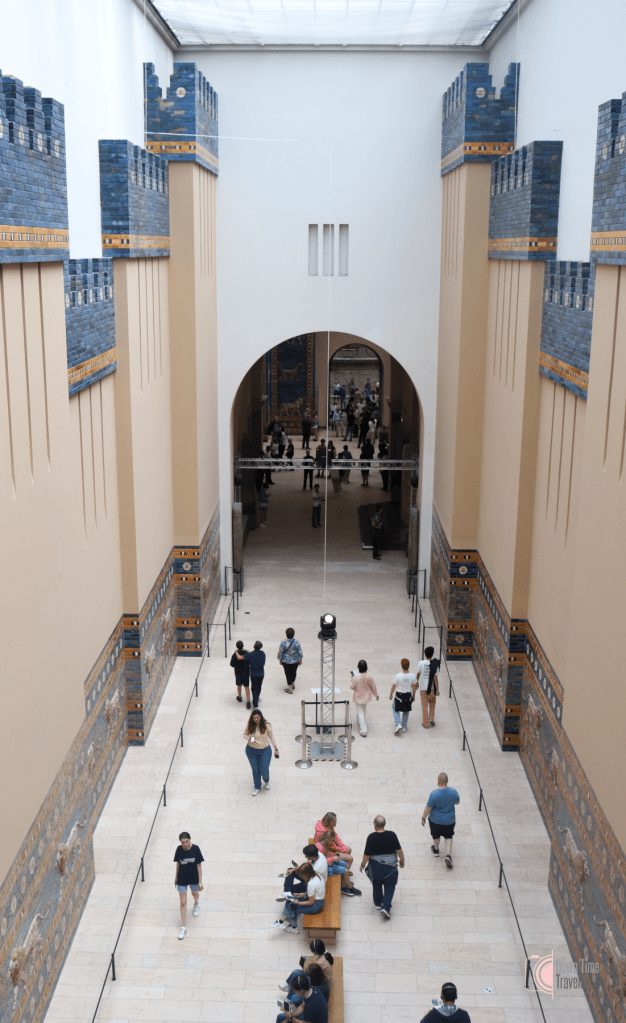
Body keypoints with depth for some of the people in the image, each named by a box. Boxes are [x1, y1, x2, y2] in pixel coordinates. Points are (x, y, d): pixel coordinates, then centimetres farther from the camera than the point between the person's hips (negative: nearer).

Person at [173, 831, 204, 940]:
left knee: (195, 893, 27)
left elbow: (199, 865, -13)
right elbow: (178, 864, 0)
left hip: (194, 878, 0)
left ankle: (196, 905, 63)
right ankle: (183, 927, 12)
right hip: (182, 879, 0)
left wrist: (200, 881, -11)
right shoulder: (179, 849, -15)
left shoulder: (195, 849, -20)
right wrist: (176, 877, 10)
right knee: (183, 902, 1)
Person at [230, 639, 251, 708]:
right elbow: (250, 663, 0)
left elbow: (232, 665, -11)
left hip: (238, 673, -1)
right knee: (247, 687, 5)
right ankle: (248, 702, -3)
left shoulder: (235, 654, -18)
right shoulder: (247, 653, -11)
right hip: (246, 672, 1)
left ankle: (239, 698, 41)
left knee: (239, 685, 22)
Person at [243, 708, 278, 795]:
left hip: (265, 751, -2)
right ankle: (257, 787, 38)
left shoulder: (266, 725, -16)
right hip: (251, 750, 2)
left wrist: (276, 749, -1)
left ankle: (267, 781, 42)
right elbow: (245, 734, 3)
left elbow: (271, 737, -5)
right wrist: (249, 738, -20)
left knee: (264, 770, 5)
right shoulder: (250, 725, -10)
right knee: (255, 769, 17)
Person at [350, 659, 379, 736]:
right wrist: (376, 694, 12)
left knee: (360, 713, 4)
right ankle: (361, 723, 51)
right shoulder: (369, 676, -16)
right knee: (363, 711, 28)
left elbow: (352, 687, -14)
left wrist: (352, 679, 0)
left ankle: (363, 731, 1)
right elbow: (373, 686, -3)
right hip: (366, 697, 4)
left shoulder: (356, 676, -24)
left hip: (358, 697, -4)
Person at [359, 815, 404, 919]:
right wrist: (402, 860, 12)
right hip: (391, 866, 0)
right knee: (390, 886, 14)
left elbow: (367, 854, -12)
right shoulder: (392, 835, -16)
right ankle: (386, 907, 1)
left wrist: (362, 865, 5)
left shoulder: (371, 837, -19)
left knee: (376, 884, 25)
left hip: (375, 867, 0)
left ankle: (377, 903, 39)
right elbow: (399, 850, -7)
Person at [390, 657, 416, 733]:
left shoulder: (398, 676, -23)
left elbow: (393, 686, -10)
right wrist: (413, 696, 15)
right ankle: (404, 727, 31)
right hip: (408, 695, 2)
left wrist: (391, 694, 7)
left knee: (396, 710, 20)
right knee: (406, 711, 22)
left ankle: (398, 724, 4)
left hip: (399, 695, -2)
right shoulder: (412, 676, -16)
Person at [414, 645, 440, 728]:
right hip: (432, 687, 0)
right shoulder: (435, 664, -15)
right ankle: (431, 718, 22)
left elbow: (418, 675, 1)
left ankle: (425, 724, 19)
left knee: (424, 706, 11)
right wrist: (437, 689, -5)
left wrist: (416, 683, 19)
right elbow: (435, 678, -14)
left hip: (423, 688, 1)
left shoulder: (421, 663, -11)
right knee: (432, 703, 26)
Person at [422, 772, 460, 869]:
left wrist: (423, 818, -4)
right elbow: (457, 802, 3)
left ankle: (436, 850, 47)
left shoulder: (434, 793, -28)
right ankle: (448, 855, 7)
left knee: (436, 835, 25)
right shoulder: (453, 792, -18)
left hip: (435, 820, -2)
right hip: (449, 820, 2)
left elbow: (428, 808, -19)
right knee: (448, 836, 22)